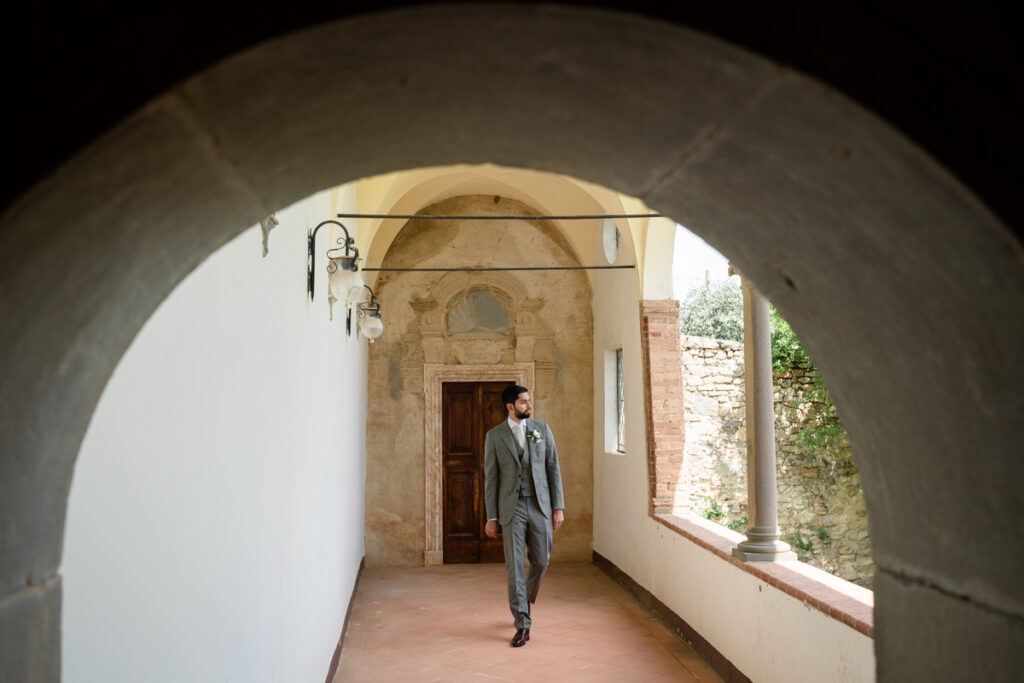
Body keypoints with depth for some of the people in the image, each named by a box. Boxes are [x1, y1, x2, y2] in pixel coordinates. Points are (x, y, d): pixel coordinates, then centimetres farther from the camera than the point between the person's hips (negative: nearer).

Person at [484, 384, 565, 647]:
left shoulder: (542, 429, 6)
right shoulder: (495, 436, 1)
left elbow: (553, 469, 6)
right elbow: (490, 478, 3)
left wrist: (559, 507, 0)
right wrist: (491, 517, -1)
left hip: (540, 506, 2)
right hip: (512, 507, -2)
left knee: (540, 561, 8)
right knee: (514, 565, -4)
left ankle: (525, 601, 36)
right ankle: (522, 624, 2)